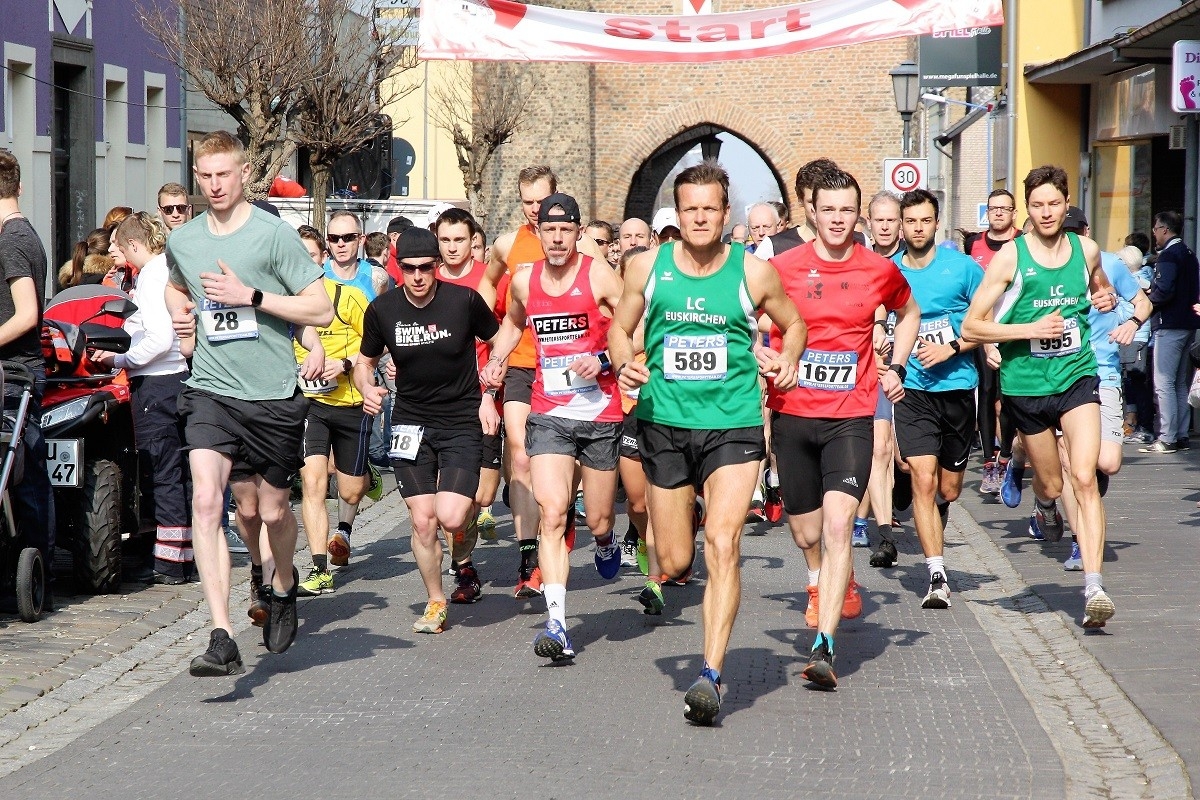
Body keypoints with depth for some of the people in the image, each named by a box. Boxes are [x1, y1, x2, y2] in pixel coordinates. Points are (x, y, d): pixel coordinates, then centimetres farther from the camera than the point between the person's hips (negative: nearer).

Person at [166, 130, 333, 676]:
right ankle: (222, 641, -21)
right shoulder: (182, 240, 7)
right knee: (206, 499, -18)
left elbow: (322, 311, -9)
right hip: (210, 391, 2)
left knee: (272, 511, 11)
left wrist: (251, 296, -17)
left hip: (273, 395, -2)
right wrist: (180, 318, 9)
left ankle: (281, 583, 47)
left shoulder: (274, 235, -7)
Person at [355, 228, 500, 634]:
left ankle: (468, 510, 22)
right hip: (411, 423, 2)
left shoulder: (464, 300, -10)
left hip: (461, 421, -2)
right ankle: (436, 603, 17)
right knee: (422, 521, -3)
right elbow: (365, 362, 11)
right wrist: (367, 389, -10)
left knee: (449, 516, -16)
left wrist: (487, 398, -2)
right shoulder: (382, 309, -4)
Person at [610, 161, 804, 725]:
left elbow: (794, 324, 16)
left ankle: (711, 675, -19)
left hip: (733, 424, -2)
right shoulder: (648, 267, 3)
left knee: (722, 545, -19)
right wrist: (623, 364, -7)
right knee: (674, 562, 7)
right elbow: (620, 328, 14)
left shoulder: (753, 272, 0)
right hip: (665, 422, 2)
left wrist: (788, 360, -4)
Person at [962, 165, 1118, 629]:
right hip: (1026, 383, -1)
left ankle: (1093, 587, -21)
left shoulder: (1086, 250, 3)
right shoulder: (1010, 257, -8)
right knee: (1050, 484, 13)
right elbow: (971, 328, -9)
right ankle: (1045, 508, 54)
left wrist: (1106, 297, 3)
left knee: (1084, 478, -16)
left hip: (1077, 377, 1)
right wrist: (1032, 329, -19)